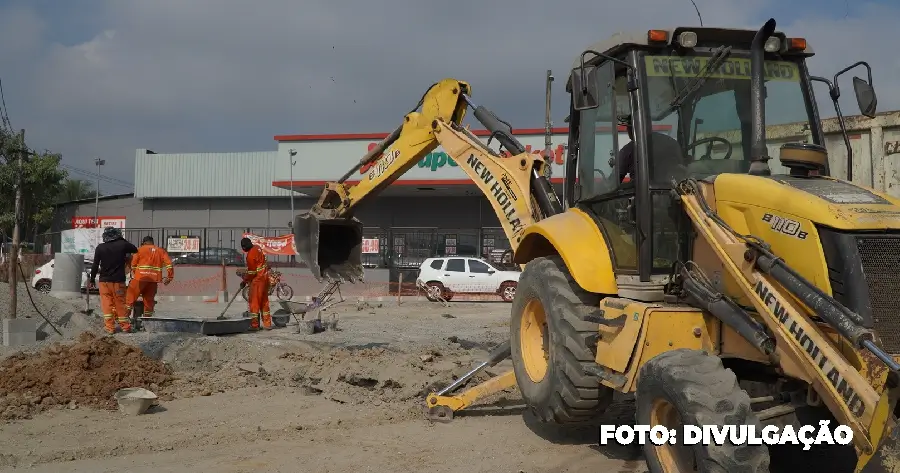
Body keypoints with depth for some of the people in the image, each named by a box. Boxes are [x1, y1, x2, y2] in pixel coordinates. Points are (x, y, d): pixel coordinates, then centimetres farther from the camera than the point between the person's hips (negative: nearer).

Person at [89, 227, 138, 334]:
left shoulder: (100, 248, -3)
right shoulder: (123, 244, -7)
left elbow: (95, 266, -1)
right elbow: (135, 250, 11)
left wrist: (92, 280, 9)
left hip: (104, 281, 0)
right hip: (119, 281, 0)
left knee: (106, 304, 6)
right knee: (120, 303, 9)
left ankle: (109, 327, 4)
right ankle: (125, 326, 15)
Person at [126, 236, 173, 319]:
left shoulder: (140, 249, 8)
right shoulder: (161, 251, 14)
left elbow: (133, 264, 4)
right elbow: (169, 263, 3)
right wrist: (169, 277, 4)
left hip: (141, 277, -3)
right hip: (154, 279, 3)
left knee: (131, 295, 4)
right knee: (149, 299, 10)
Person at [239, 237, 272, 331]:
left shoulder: (250, 255, -21)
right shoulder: (257, 248, 5)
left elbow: (251, 272, -18)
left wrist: (245, 281, -4)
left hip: (257, 279, -9)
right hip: (265, 277, 9)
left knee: (254, 301, 0)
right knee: (264, 301, 14)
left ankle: (254, 324, 3)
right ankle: (267, 324, 18)